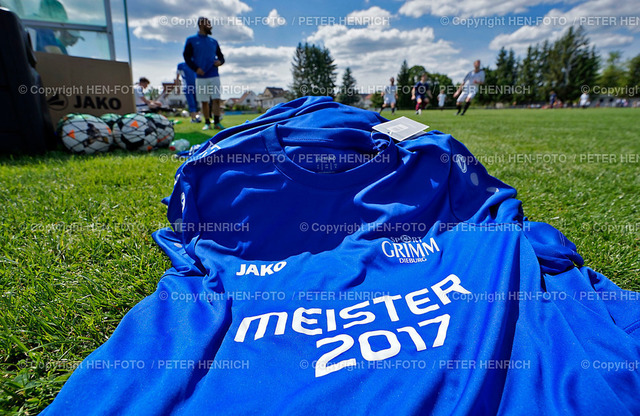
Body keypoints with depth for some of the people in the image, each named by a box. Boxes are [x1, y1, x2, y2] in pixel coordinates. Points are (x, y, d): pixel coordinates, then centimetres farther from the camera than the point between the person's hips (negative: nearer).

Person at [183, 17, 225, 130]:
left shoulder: (213, 41, 15)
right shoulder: (191, 40, 6)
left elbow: (221, 56, 19)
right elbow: (186, 56, 3)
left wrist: (220, 61, -4)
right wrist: (196, 68, -11)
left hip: (214, 75, 2)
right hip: (200, 77, -2)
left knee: (216, 99, -6)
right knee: (204, 101, 1)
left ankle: (217, 122, 0)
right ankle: (207, 123, 9)